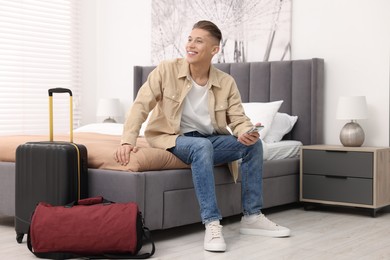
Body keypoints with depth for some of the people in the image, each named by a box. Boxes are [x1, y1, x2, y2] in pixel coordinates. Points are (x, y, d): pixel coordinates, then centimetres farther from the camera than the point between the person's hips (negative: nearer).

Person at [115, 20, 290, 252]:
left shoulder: (226, 82, -3)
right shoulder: (166, 70, -10)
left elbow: (239, 118, -5)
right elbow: (141, 105, -14)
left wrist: (246, 133, -31)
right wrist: (128, 141, -27)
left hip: (210, 140, 4)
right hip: (173, 139, -4)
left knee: (253, 143, -17)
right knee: (202, 146, -36)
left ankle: (252, 217, -9)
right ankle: (212, 224, -35)